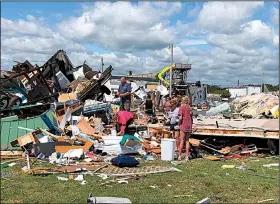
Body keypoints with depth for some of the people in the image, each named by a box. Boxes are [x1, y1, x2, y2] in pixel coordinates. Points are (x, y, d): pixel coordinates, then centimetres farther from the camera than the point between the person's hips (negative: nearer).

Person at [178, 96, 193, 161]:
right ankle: (187, 156, 9)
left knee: (182, 141, 0)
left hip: (183, 126, -5)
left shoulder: (181, 107, -7)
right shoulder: (189, 108, 11)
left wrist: (179, 124, -1)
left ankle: (180, 155, 4)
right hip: (189, 126, 5)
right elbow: (191, 118, 11)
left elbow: (180, 118, -15)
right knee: (187, 141, 9)